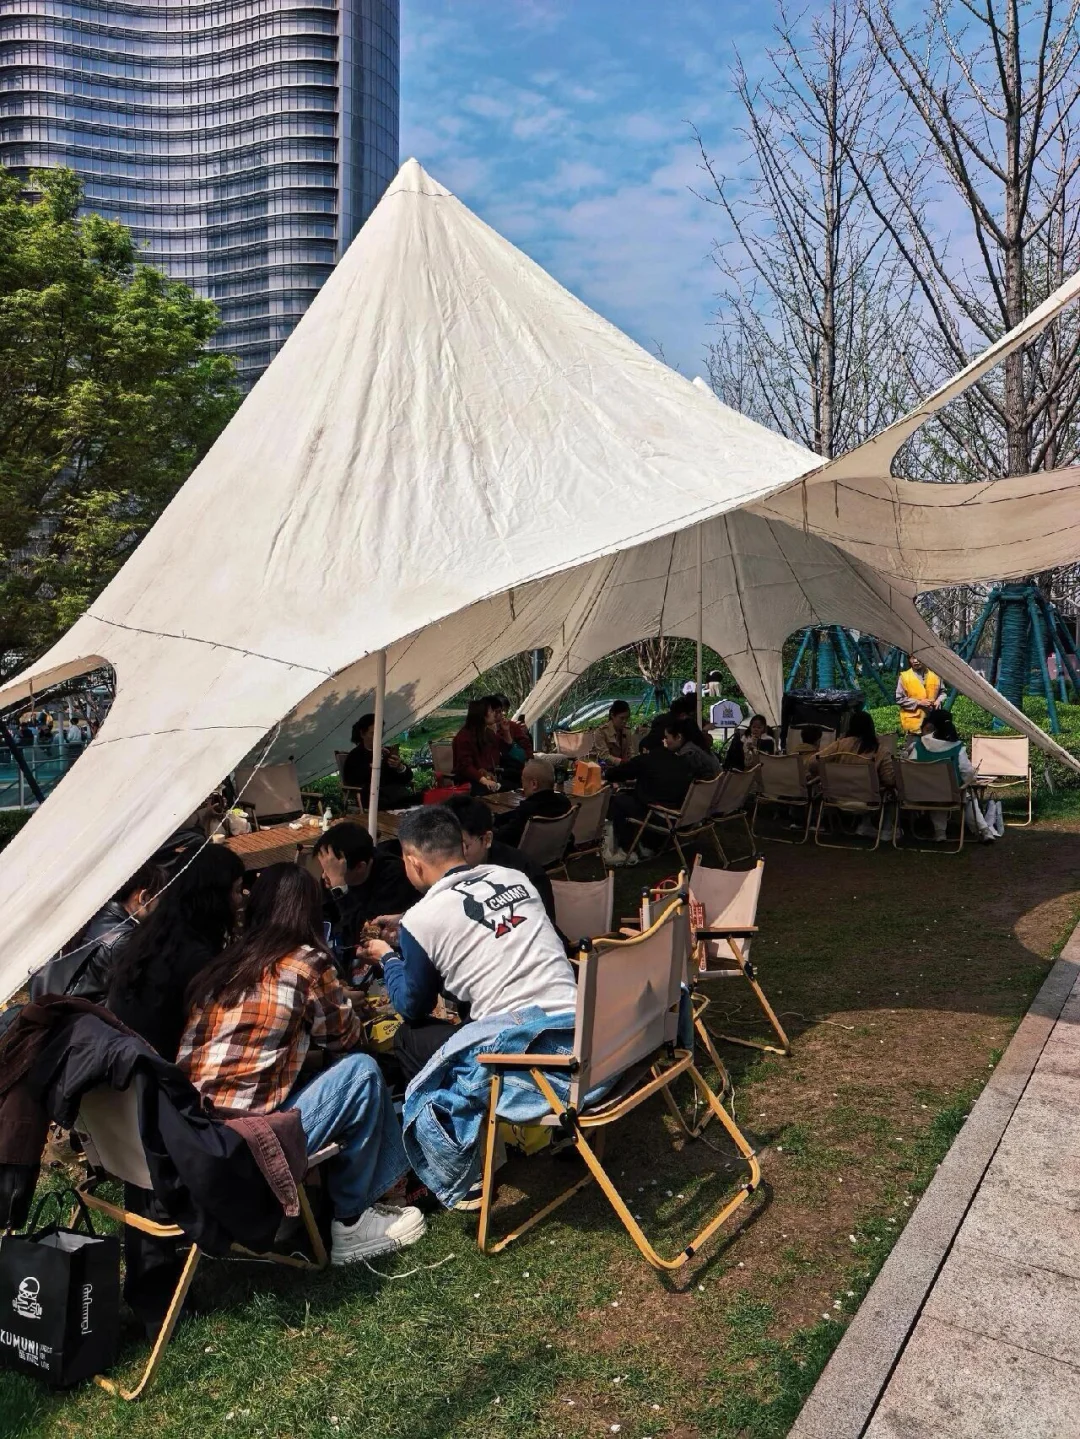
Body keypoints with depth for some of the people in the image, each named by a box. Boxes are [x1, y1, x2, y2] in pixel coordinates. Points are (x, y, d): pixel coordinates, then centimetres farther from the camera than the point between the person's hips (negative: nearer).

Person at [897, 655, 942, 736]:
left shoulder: (934, 674, 7)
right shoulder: (904, 677, -4)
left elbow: (942, 692, 19)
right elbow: (899, 699, -5)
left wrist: (938, 700, -4)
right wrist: (918, 702, -13)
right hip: (914, 722, -4)